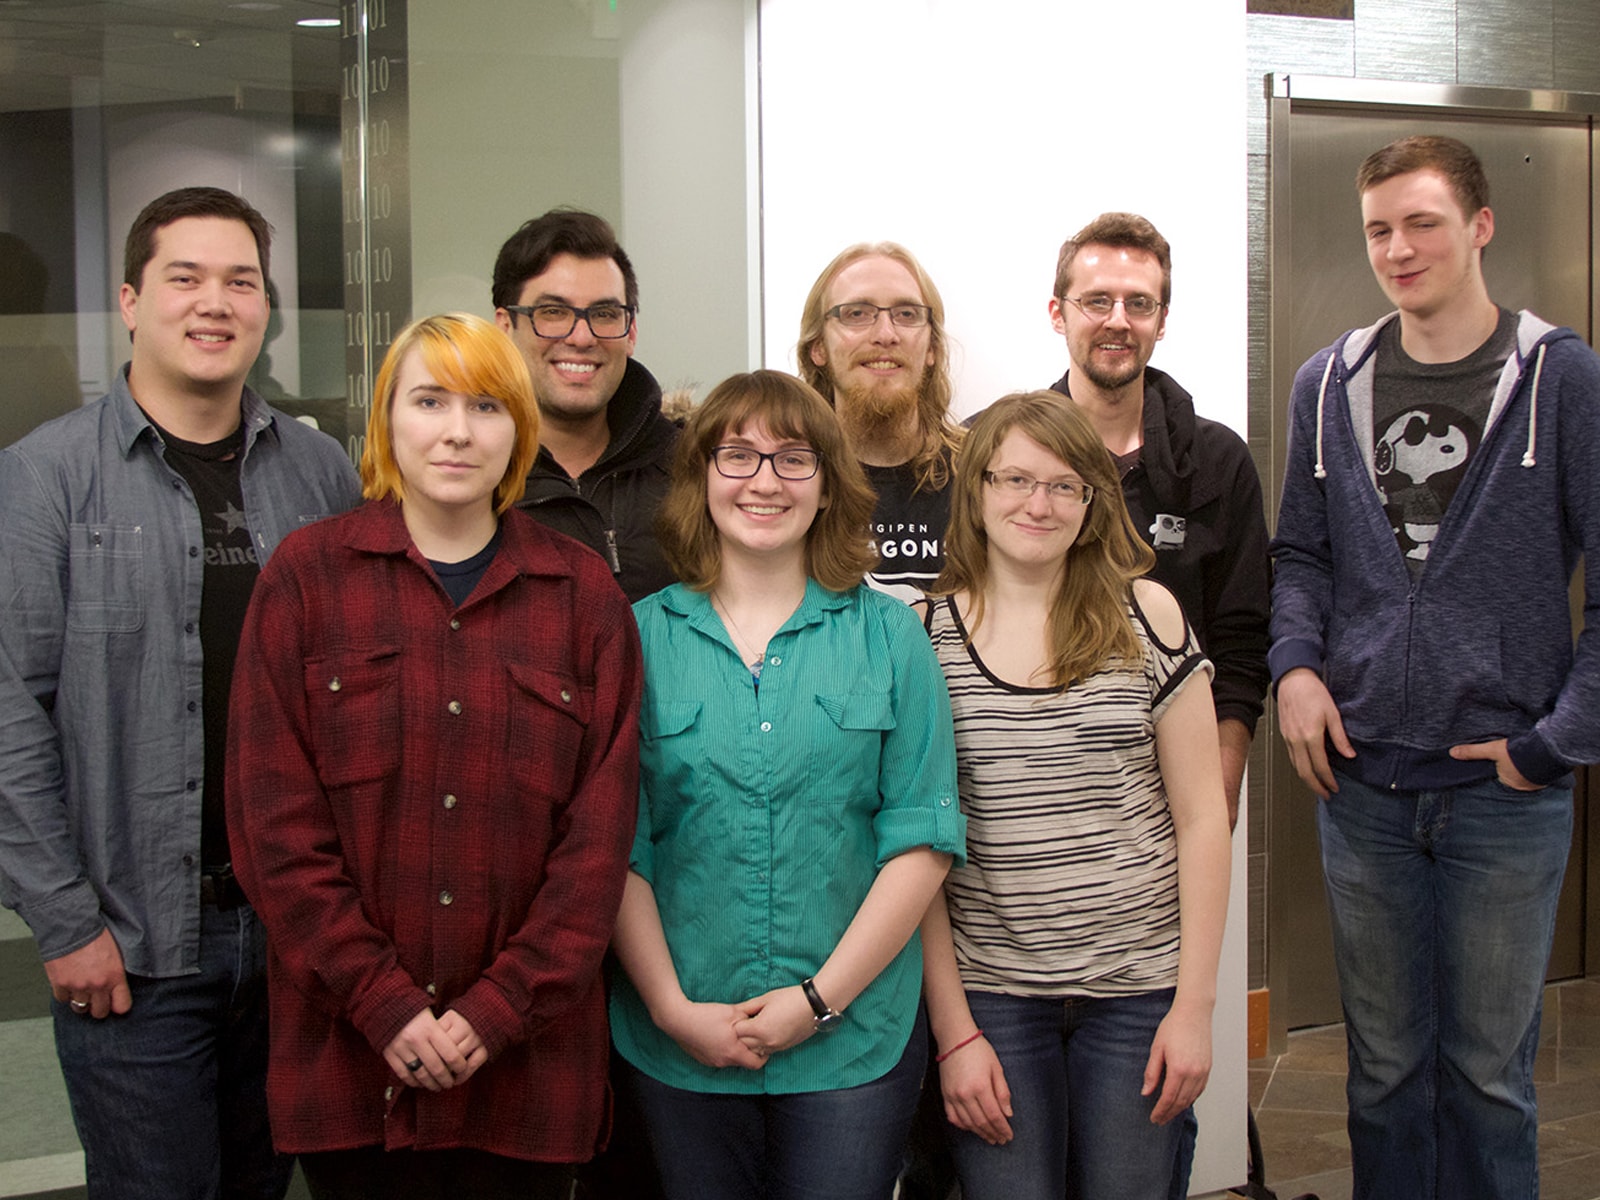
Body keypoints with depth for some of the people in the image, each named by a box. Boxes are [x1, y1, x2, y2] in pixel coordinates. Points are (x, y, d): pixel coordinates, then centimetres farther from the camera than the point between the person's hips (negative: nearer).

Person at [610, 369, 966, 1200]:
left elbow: (923, 837, -3)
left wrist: (820, 997, -9)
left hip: (854, 1037, 0)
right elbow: (616, 847, 0)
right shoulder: (642, 636, 2)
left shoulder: (887, 634, 2)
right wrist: (672, 1005, -8)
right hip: (677, 1041, 1)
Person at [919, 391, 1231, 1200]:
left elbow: (1201, 817, 1)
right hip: (988, 993, 0)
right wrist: (953, 1030, -5)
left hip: (1138, 991, 1)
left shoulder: (1146, 618, -1)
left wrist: (1195, 1004, -2)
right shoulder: (923, 637, -3)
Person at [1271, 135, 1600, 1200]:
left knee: (1488, 1071, 10)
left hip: (1505, 792, -3)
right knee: (1384, 1063, 15)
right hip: (1363, 783, 3)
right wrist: (1295, 663, -4)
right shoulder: (1330, 384, 6)